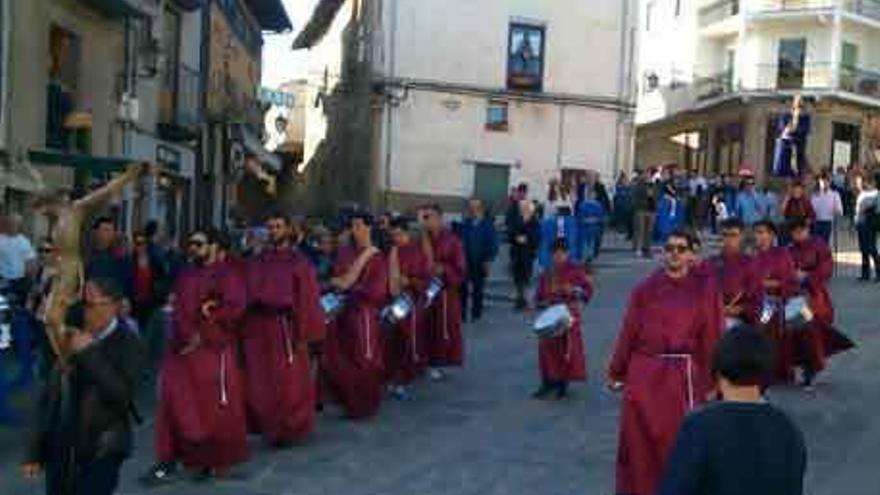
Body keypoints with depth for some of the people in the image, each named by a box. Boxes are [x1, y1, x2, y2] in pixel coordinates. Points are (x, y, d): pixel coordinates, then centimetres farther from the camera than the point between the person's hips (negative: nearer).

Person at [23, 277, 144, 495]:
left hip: (100, 452, -5)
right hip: (60, 450, 5)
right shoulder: (71, 339, 6)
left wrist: (88, 354, -20)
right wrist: (35, 451, 11)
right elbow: (48, 397, 10)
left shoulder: (127, 344, -8)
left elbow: (121, 393, -22)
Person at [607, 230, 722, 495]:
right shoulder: (645, 289, 0)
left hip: (683, 376, -1)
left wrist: (711, 384, -1)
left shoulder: (704, 291, -2)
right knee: (639, 441, 8)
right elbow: (629, 333, 4)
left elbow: (711, 338, 0)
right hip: (644, 374, 1)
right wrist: (616, 372, 7)